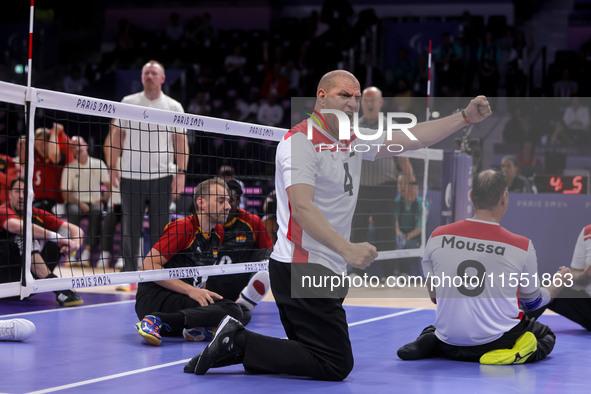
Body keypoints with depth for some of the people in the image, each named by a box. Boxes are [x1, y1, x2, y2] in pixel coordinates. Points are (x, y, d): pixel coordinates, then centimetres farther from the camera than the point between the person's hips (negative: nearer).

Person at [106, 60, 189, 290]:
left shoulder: (173, 107, 7)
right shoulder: (128, 103, 8)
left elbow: (181, 142, 6)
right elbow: (116, 135, 9)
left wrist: (181, 172, -4)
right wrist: (112, 167, 0)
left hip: (162, 176, 0)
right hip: (131, 176, 0)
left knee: (160, 230, 1)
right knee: (130, 229, 0)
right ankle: (129, 276, 6)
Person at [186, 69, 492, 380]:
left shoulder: (354, 142, 15)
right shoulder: (300, 141, -12)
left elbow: (413, 138, 19)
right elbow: (302, 207, -25)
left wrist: (466, 117, 11)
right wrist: (347, 249, -35)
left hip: (325, 272, 10)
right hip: (303, 270, -10)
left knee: (315, 357, 13)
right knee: (336, 366, -12)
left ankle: (235, 340, 9)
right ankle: (239, 343, -8)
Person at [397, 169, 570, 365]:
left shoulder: (438, 236, -4)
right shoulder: (522, 246, -11)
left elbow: (433, 295, 8)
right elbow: (532, 302, 6)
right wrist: (559, 283, 27)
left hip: (450, 343, 3)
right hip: (497, 338, -3)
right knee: (546, 336, 26)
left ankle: (430, 342, 1)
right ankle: (512, 353, -8)